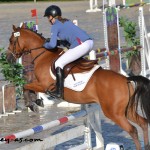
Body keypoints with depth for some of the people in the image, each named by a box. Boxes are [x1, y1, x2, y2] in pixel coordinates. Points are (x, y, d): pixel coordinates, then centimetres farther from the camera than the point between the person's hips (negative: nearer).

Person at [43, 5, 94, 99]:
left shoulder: (55, 26, 2)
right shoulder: (66, 21, 26)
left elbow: (52, 45, -6)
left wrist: (45, 45, 16)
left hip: (81, 45, -9)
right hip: (90, 42, 9)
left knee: (58, 64, -1)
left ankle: (59, 92, -5)